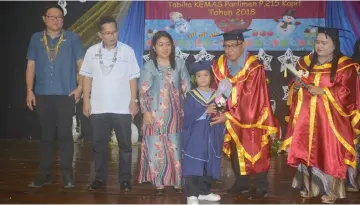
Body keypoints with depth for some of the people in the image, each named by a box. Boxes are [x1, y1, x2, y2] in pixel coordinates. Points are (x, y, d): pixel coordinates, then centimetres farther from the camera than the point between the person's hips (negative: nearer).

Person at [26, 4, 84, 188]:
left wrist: (80, 87, -7)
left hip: (66, 94, -2)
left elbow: (81, 63, 2)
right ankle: (44, 174, 18)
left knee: (65, 134, 1)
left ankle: (67, 174, 9)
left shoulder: (72, 38, 4)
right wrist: (29, 91, 3)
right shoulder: (36, 39, 8)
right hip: (42, 95, 2)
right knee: (46, 135, 10)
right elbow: (31, 66, 8)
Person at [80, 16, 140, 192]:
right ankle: (100, 178, 24)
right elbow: (87, 77, 7)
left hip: (122, 108, -1)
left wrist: (134, 101, -4)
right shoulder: (91, 52, 2)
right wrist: (86, 101, 3)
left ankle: (125, 179, 17)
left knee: (125, 145, 6)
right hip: (98, 108, 2)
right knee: (98, 145, 10)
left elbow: (132, 78, 0)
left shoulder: (127, 51, -3)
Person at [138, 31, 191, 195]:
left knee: (176, 148, 5)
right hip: (156, 114, -2)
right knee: (156, 149, 1)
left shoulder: (179, 63, 6)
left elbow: (186, 88, 8)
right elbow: (143, 91, -2)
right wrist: (146, 112, -9)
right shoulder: (149, 66, 0)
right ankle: (159, 183, 11)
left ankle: (177, 181, 16)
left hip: (175, 114, 2)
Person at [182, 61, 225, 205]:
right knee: (193, 165, -7)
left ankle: (204, 192, 25)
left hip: (212, 136, 4)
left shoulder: (217, 95, 7)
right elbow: (188, 116, -12)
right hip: (195, 136, -3)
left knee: (209, 165, 10)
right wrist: (205, 111, -19)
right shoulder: (191, 96, -1)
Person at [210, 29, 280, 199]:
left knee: (255, 152, 4)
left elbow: (248, 98, -25)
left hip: (253, 116, -5)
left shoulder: (254, 66, -22)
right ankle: (241, 183, 29)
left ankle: (261, 187, 20)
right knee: (236, 150, 13)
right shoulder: (219, 65, -5)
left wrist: (227, 116, -28)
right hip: (232, 116, 5)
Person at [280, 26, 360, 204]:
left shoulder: (345, 66, -4)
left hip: (330, 118, -4)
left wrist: (322, 91, -19)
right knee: (307, 150, 6)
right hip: (306, 116, 4)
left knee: (330, 152, -2)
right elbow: (294, 88, 14)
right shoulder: (305, 62, 10)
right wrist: (296, 86, -8)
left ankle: (332, 189, 11)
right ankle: (309, 185, 20)